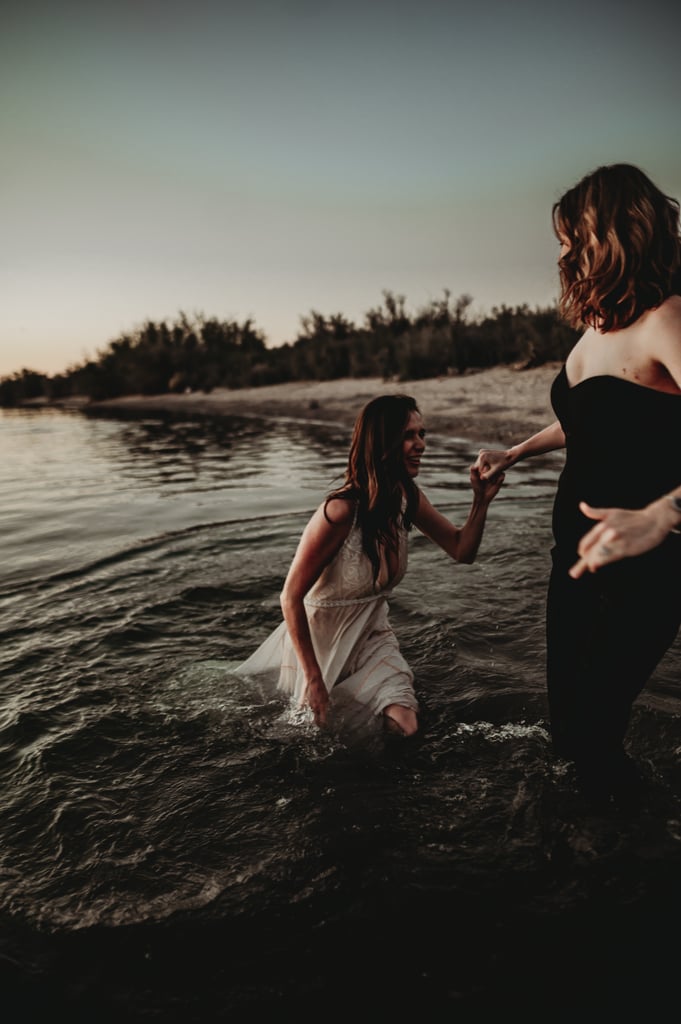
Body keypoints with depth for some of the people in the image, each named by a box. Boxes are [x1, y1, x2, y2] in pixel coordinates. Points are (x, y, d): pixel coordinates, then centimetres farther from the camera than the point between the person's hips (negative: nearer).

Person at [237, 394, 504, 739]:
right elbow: (291, 598, -24)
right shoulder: (340, 512, -31)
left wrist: (481, 501, -20)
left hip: (373, 638, 5)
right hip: (321, 641, -5)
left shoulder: (408, 497, -10)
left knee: (406, 728, -11)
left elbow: (462, 550, -2)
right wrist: (314, 681, -21)